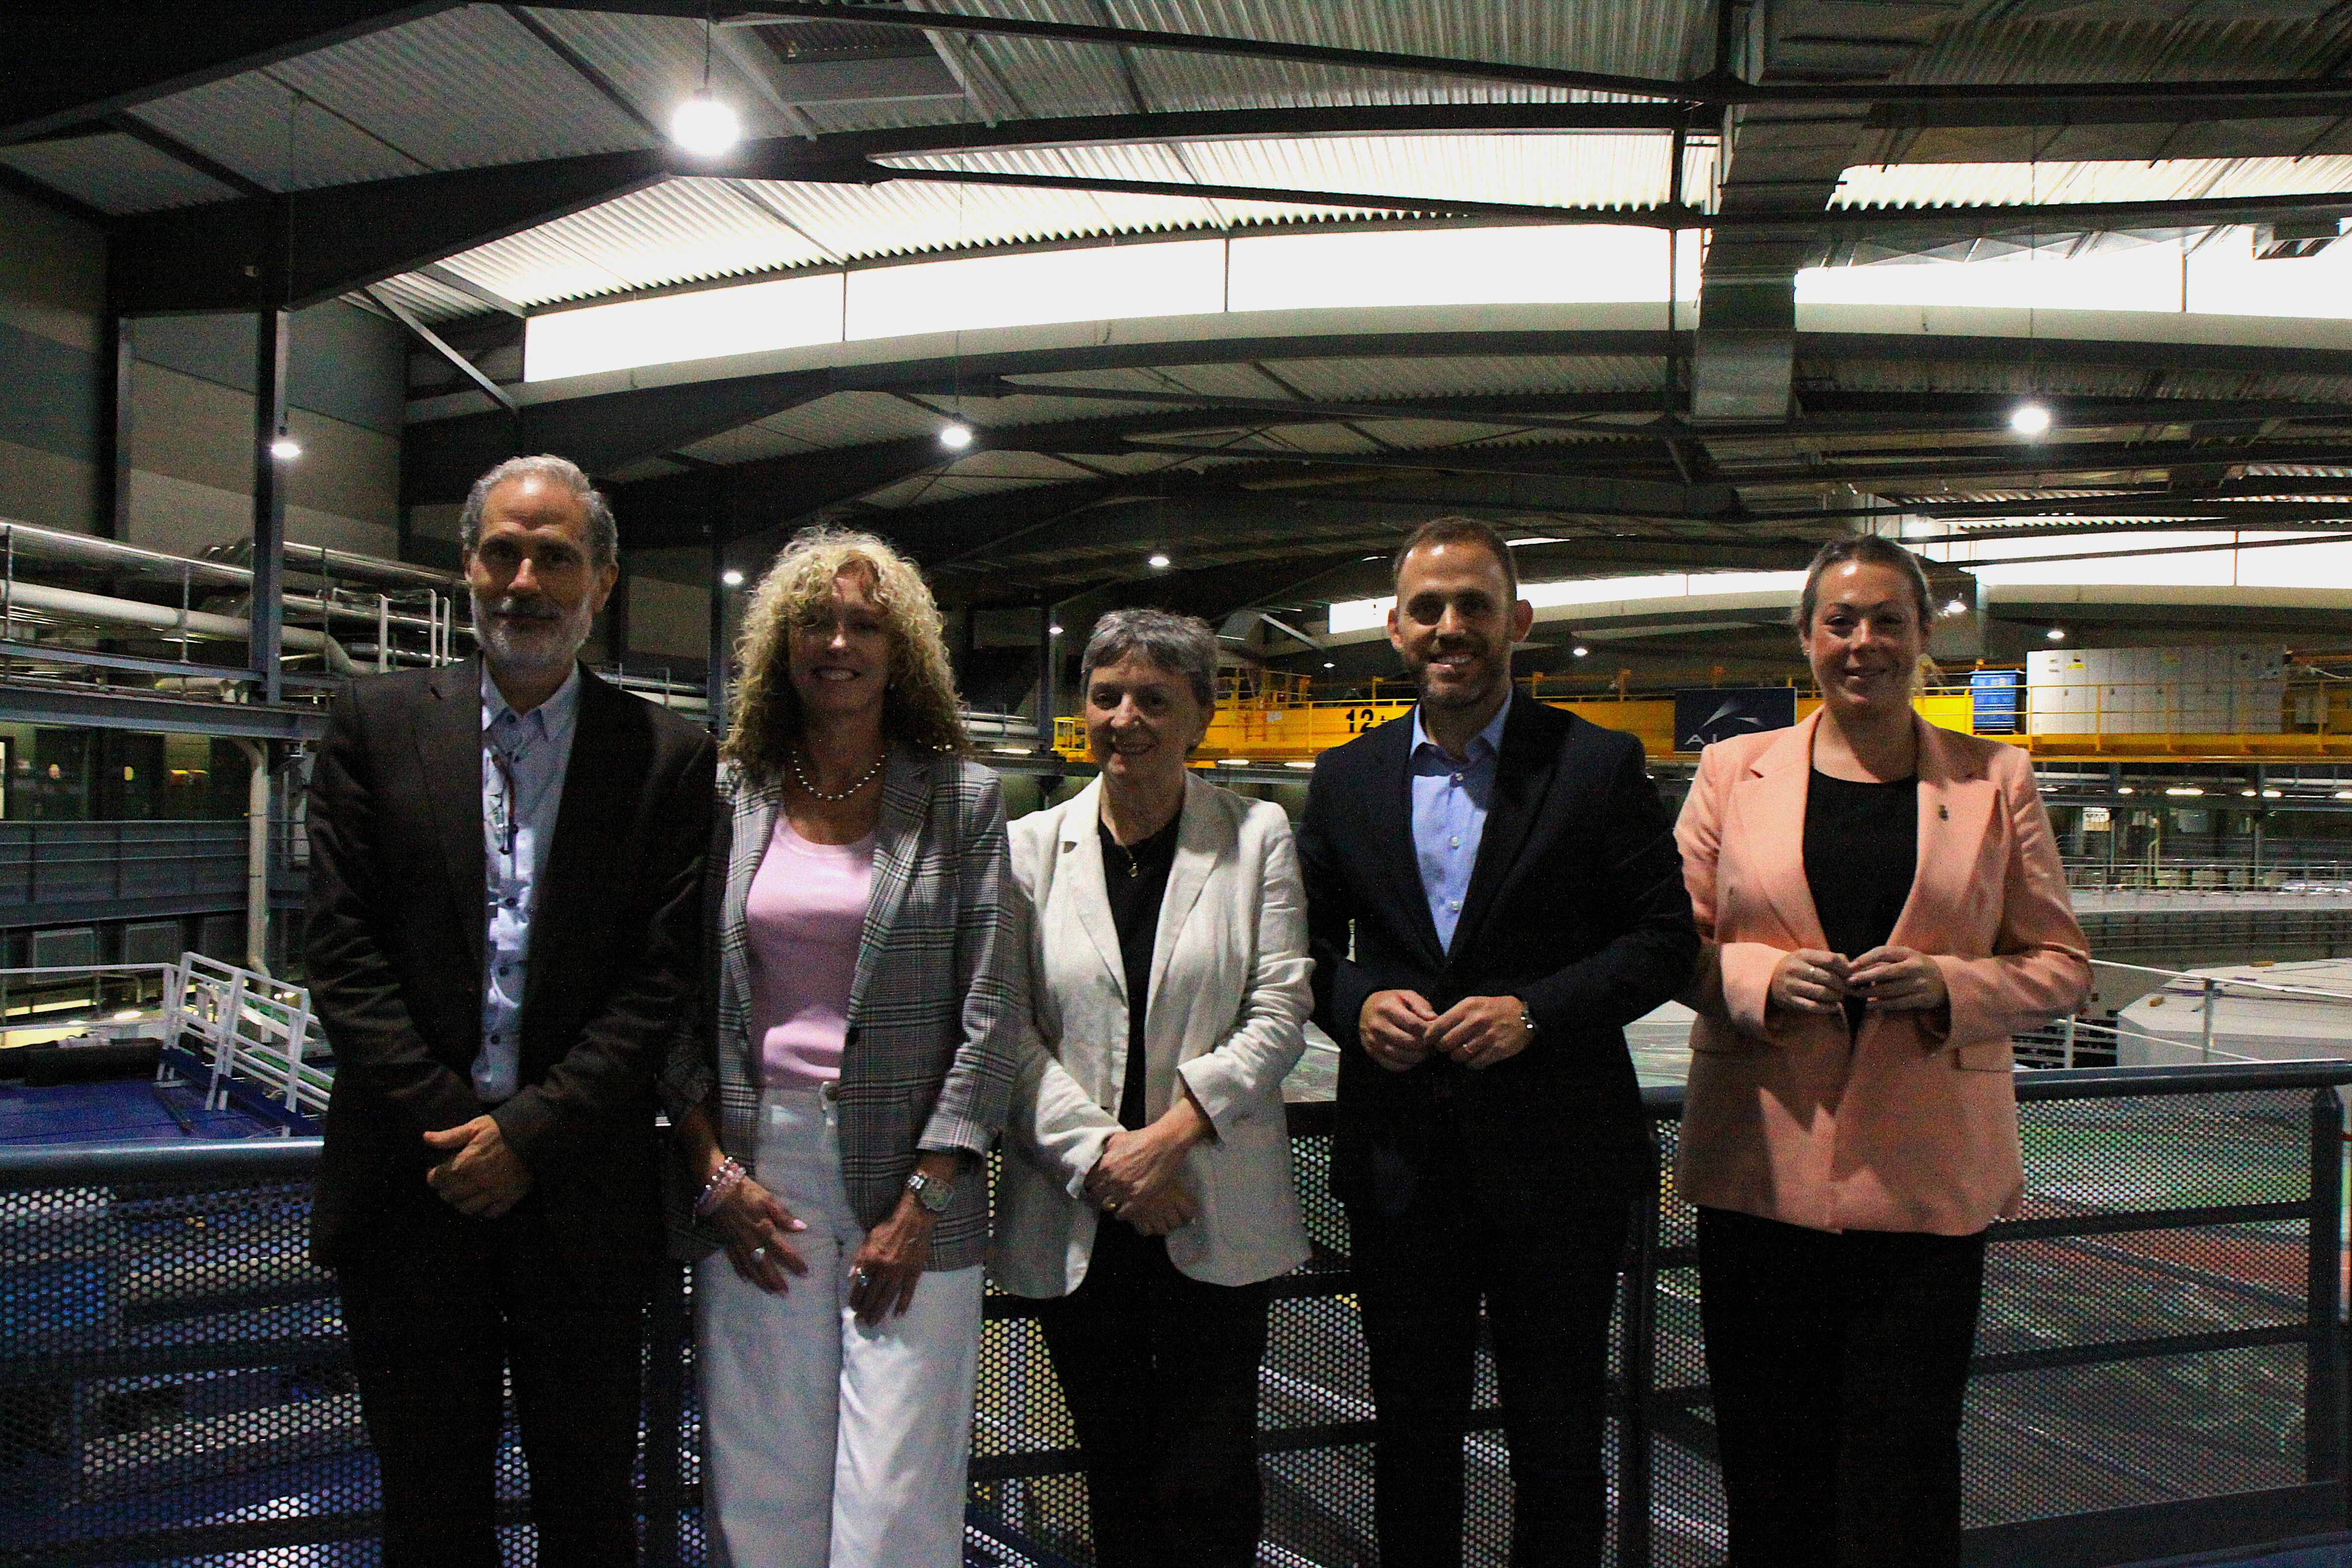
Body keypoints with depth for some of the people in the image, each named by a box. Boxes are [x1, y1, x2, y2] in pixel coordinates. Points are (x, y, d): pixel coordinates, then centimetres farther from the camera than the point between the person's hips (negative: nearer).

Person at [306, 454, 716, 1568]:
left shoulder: (666, 756, -1)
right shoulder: (378, 724, 3)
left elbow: (667, 977, -5)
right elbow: (341, 950, -2)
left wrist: (531, 1131, -12)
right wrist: (448, 1122, -10)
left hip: (580, 1195, -1)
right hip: (411, 1187, 1)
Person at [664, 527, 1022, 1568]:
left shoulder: (962, 799, 2)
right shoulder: (729, 799, 8)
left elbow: (990, 1014, -3)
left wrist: (922, 1200, -8)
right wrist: (713, 1170, -1)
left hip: (905, 1178, -2)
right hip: (754, 1168, 2)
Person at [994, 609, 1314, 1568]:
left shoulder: (1258, 837, 2)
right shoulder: (1031, 845, 4)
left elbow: (1280, 1012, -3)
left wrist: (1176, 1129, -14)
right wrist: (1099, 1153, -11)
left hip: (1214, 1214, -1)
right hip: (1077, 1217, 2)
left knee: (1210, 1488, 2)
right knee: (1113, 1473, 14)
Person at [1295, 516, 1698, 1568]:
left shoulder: (1599, 765, -3)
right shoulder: (1345, 779, 6)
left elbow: (1667, 939, -4)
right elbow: (1307, 938, 11)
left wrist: (1536, 1011, -17)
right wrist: (1356, 1002, -10)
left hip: (1557, 1162, -2)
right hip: (1397, 1156, 3)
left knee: (1557, 1432, 12)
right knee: (1412, 1424, 16)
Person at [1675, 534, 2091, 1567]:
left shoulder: (1995, 781, 7)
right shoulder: (1733, 771, 7)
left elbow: (2060, 965, 8)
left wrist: (1946, 985, -11)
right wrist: (1763, 977, -12)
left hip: (1927, 1175, 0)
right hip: (1762, 1165, 1)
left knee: (1904, 1476, 2)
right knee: (1770, 1471, 8)